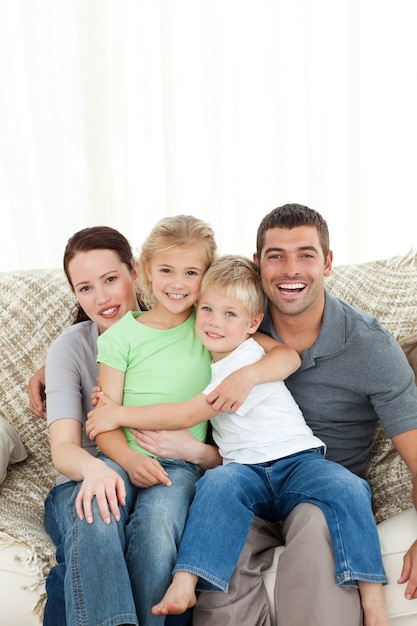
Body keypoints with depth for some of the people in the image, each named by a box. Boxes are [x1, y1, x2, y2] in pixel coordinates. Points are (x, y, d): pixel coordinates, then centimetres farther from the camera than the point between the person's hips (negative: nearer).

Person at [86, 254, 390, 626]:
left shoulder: (251, 363, -10)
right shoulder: (209, 357, 15)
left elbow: (188, 415, -13)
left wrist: (119, 415, -9)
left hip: (297, 460, -4)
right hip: (246, 470, 4)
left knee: (346, 488, -34)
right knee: (218, 483, -32)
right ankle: (184, 585, -43)